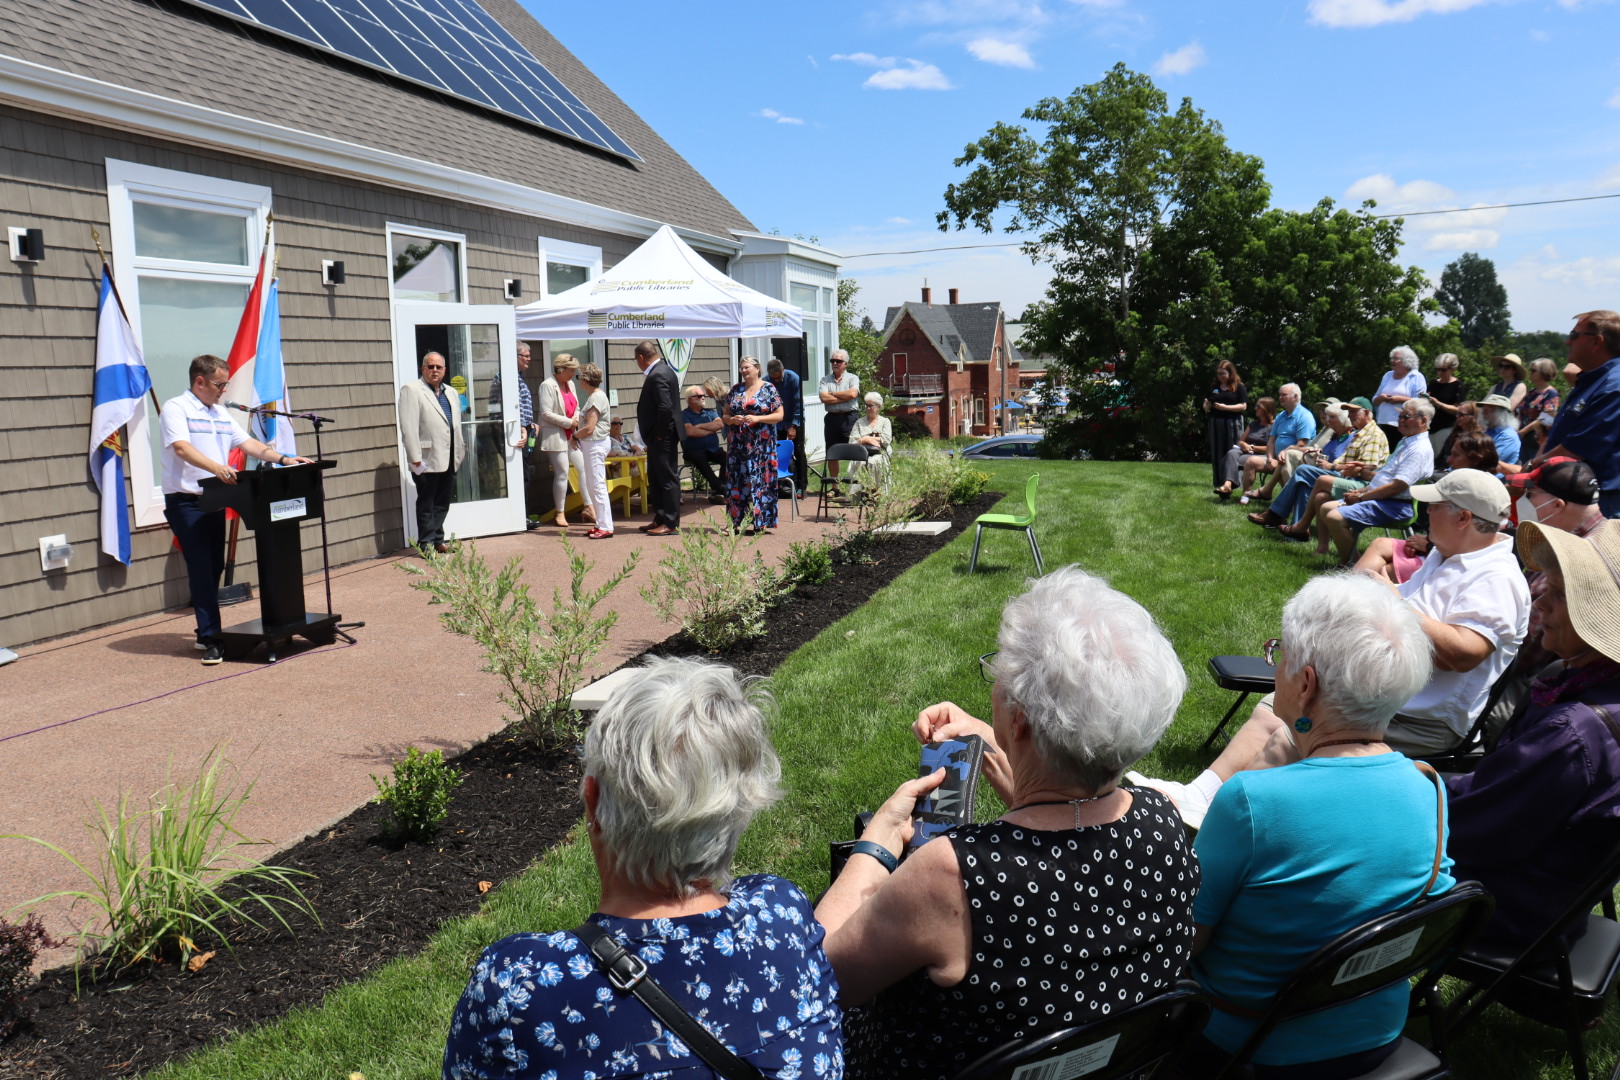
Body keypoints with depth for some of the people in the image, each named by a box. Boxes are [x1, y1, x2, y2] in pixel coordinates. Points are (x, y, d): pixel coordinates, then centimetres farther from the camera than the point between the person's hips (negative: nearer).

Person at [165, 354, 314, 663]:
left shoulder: (221, 413, 17)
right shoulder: (175, 409, -7)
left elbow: (248, 443, 16)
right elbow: (182, 448, -22)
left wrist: (283, 459, 3)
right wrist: (215, 467, -38)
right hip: (185, 501, -7)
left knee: (214, 568, 11)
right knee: (201, 568, -10)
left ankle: (206, 632, 21)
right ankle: (211, 639, -8)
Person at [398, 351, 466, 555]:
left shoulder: (451, 392, 18)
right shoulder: (411, 390, -5)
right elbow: (408, 428, -12)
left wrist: (460, 452, 14)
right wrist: (416, 459, -17)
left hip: (449, 460, 7)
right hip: (428, 460, -6)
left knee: (442, 503, 12)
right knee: (426, 505, 2)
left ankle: (438, 540, 22)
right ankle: (426, 544, 9)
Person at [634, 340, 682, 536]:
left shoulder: (657, 375, -18)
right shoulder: (663, 370, 13)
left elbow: (665, 407, -26)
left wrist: (660, 435, -17)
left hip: (662, 438, -11)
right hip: (658, 437, 11)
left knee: (668, 479, -4)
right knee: (655, 479, 17)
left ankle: (671, 523, 2)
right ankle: (660, 518, 26)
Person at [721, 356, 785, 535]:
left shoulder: (768, 389, 1)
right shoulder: (735, 390, 13)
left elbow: (779, 415, -4)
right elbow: (724, 415, 15)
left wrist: (757, 419, -16)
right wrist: (732, 419, -8)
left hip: (761, 444, -4)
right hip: (738, 444, 4)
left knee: (760, 480, -4)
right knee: (737, 481, 2)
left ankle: (760, 522, 0)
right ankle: (736, 521, 7)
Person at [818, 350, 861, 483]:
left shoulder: (853, 378, 6)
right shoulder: (825, 380, 10)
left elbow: (853, 393, -14)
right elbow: (824, 398, -6)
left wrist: (833, 394, -5)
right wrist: (844, 398, -8)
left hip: (849, 418, -3)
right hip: (831, 418, 3)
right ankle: (834, 486, 17)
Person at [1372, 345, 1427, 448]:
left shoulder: (1416, 377, 3)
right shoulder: (1387, 376, 21)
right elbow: (1375, 401, 23)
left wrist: (1401, 399, -15)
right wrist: (1380, 398, 0)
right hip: (1383, 424, 5)